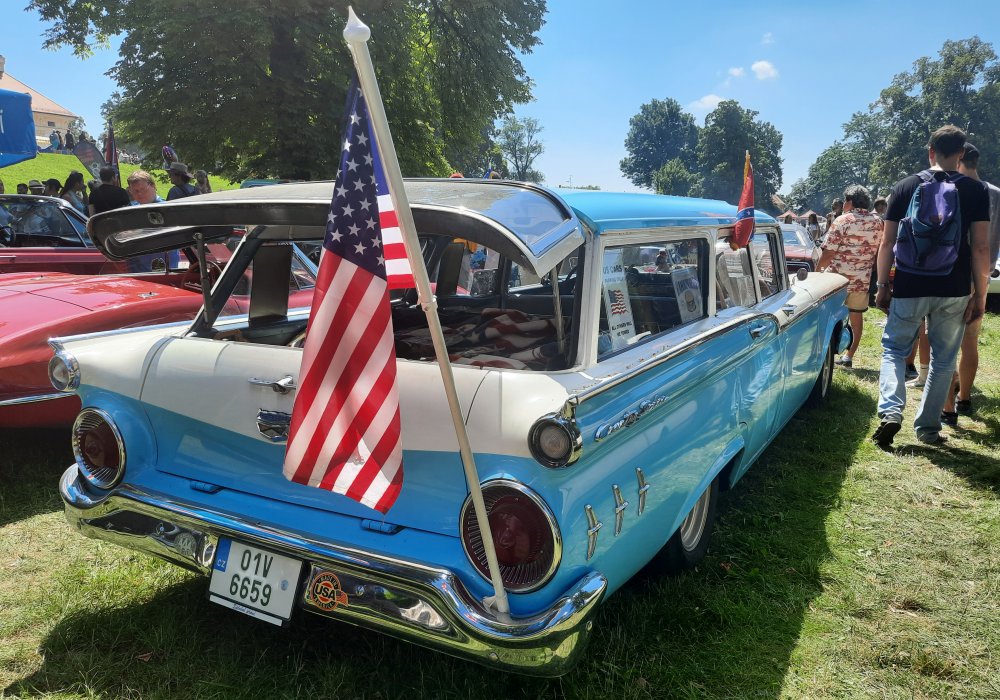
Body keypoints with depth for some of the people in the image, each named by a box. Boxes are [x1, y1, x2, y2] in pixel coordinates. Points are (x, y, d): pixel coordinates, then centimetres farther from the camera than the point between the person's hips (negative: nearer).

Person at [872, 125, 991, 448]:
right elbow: (980, 247, -5)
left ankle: (890, 412, -7)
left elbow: (887, 244, -1)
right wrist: (980, 294, 3)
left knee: (894, 349, 14)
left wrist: (882, 285, 8)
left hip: (909, 288, 0)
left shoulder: (904, 188, 0)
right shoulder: (976, 191, -1)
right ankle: (928, 428, 18)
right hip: (954, 291, 0)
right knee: (943, 360, 13)